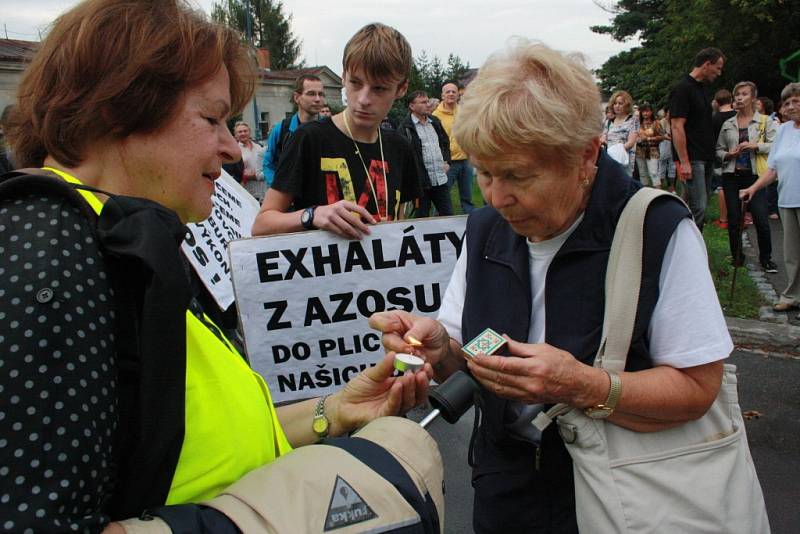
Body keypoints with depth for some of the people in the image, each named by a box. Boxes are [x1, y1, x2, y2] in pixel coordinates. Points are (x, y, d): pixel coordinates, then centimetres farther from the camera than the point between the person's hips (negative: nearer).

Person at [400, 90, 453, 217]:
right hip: (421, 181, -6)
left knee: (448, 214, 10)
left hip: (441, 179, 6)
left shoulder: (435, 122, 14)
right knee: (422, 217, 6)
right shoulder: (405, 127, -8)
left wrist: (446, 161, 15)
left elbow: (445, 142, 27)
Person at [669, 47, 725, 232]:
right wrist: (684, 162, -21)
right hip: (692, 160, -9)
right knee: (698, 207, -12)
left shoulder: (701, 89, 18)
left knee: (696, 205, 11)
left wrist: (711, 156, 16)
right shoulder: (682, 89, -10)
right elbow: (677, 127, -17)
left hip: (705, 158, 9)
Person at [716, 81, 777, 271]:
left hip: (755, 176, -3)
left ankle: (766, 258, 11)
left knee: (761, 220, -7)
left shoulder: (765, 121, 3)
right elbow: (718, 149, 15)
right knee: (734, 219, 5)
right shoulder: (728, 124, 12)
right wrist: (728, 155, -5)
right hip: (732, 176, 3)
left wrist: (755, 146, -18)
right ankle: (737, 257, 19)